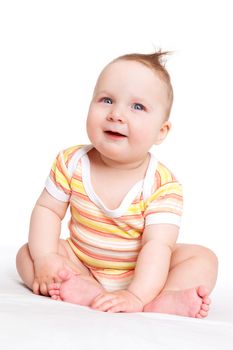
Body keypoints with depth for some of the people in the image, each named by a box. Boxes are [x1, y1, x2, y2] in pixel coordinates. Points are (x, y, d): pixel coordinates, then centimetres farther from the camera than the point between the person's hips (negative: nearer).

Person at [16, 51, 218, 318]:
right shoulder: (72, 163, -13)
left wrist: (137, 295, -41)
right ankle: (94, 295, -35)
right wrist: (45, 258, -23)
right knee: (26, 253, -17)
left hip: (142, 272, -2)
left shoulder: (163, 185, -21)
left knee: (203, 259, -19)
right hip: (81, 266, 2)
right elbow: (47, 209, -6)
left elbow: (157, 244, -28)